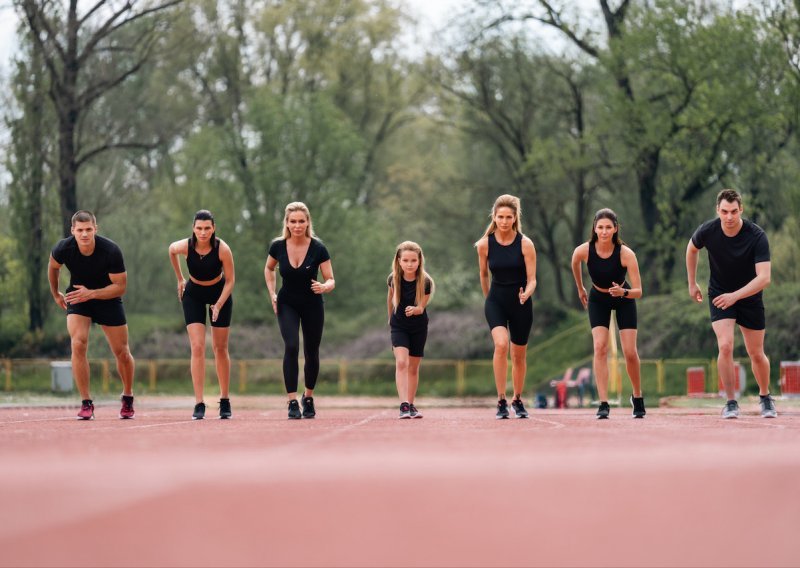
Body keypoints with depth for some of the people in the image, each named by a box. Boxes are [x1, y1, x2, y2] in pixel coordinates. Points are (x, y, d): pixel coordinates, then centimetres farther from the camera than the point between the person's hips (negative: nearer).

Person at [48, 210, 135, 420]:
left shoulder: (111, 251, -28)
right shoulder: (63, 249, -22)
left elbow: (120, 287, -21)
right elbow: (53, 267, 4)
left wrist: (91, 293, -31)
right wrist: (55, 294, 15)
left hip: (107, 298, -1)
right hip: (77, 298, 1)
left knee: (122, 353, 3)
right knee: (78, 345, -21)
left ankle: (128, 398, 30)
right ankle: (86, 404, -14)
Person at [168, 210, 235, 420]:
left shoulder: (222, 249, -26)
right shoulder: (185, 246, -23)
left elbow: (230, 280, -14)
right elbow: (171, 250, 3)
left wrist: (219, 305, -23)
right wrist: (180, 279, 9)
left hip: (220, 294, 0)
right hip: (193, 295, 0)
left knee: (220, 348, 6)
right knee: (197, 348, -11)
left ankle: (225, 401, 19)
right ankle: (199, 404, -13)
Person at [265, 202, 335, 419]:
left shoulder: (318, 248, -17)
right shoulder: (278, 246, -12)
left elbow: (331, 280, -12)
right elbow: (268, 268, 9)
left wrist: (324, 287, -35)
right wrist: (272, 293, -2)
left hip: (312, 306, 0)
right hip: (287, 305, 0)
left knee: (311, 353, 10)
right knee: (291, 347, -20)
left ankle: (308, 397, 34)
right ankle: (292, 402, -19)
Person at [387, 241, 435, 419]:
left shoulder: (425, 282, -21)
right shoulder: (394, 279, -16)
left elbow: (421, 307, -17)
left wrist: (414, 310, -40)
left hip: (419, 327, 1)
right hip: (399, 326, -1)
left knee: (413, 368, 10)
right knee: (401, 362, -19)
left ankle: (410, 405, 23)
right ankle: (403, 405, -26)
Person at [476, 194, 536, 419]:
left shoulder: (525, 244, -11)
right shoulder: (485, 244, -7)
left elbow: (532, 279, -11)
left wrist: (526, 294, -31)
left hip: (521, 302, 0)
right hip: (496, 300, 0)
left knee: (519, 356, 11)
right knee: (501, 344, -25)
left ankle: (517, 400, 33)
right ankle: (501, 401, -20)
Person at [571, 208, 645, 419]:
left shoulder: (626, 254, -30)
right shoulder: (583, 251, -24)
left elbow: (638, 291, -27)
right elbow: (575, 264, 3)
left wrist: (623, 292, -47)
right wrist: (580, 289, 14)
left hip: (624, 300, -1)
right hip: (598, 300, 1)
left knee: (630, 352, -4)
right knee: (600, 347, -16)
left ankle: (637, 397, 21)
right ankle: (603, 404, -17)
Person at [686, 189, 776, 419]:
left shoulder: (757, 236, -26)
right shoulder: (707, 231, -18)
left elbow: (764, 278, -31)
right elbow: (691, 249, 7)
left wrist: (735, 295, -41)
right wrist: (692, 284, 11)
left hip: (750, 297, -1)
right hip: (719, 295, 1)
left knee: (757, 354, 5)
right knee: (725, 346, -19)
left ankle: (765, 397, 32)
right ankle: (731, 402, -8)